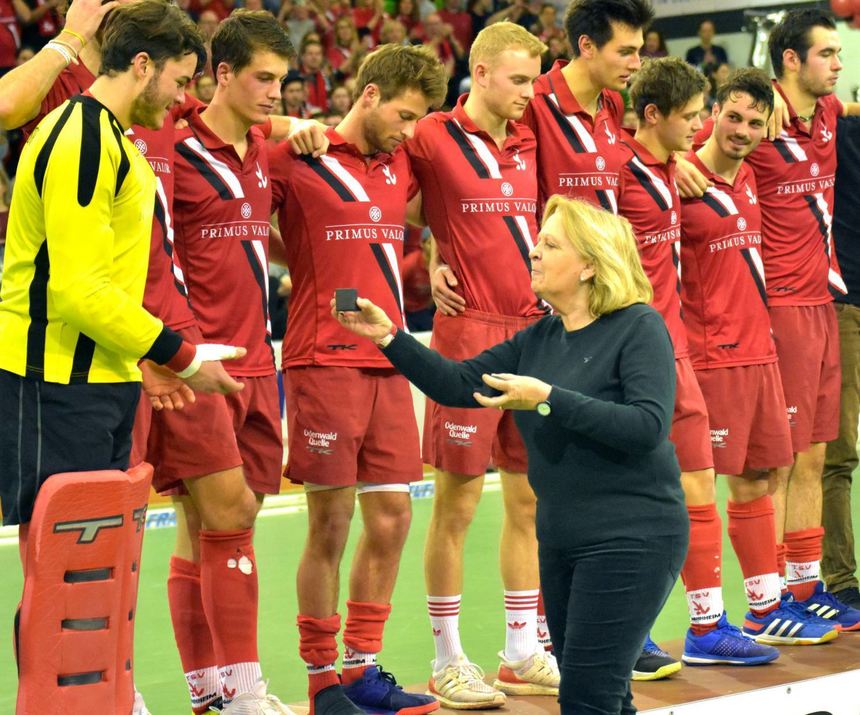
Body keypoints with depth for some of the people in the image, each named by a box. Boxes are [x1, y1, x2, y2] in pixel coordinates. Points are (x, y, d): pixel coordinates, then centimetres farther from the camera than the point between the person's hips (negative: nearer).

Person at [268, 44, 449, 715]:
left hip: (389, 364, 7)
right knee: (331, 523, -2)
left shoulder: (400, 165, 14)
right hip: (324, 363, -6)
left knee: (390, 518, 7)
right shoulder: (298, 159, -5)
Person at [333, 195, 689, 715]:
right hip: (562, 537, 8)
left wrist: (548, 398, -25)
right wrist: (389, 337, -2)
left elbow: (649, 426, -23)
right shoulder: (542, 337, 11)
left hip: (631, 538, -8)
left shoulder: (639, 326, -11)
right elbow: (460, 384, 9)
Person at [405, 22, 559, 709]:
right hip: (469, 331, -6)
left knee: (531, 496, 10)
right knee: (457, 500, -2)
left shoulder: (529, 142, 12)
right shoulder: (432, 138, -6)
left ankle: (523, 652, 20)